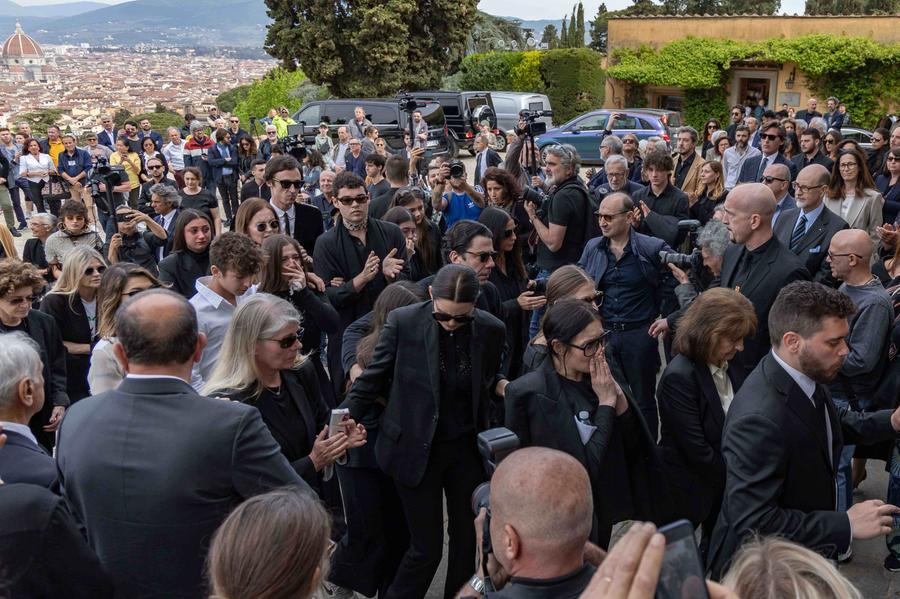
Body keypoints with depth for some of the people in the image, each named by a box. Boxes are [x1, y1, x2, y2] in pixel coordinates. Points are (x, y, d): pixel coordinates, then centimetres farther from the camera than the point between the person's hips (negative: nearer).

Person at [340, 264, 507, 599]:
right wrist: (345, 416, -17)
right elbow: (373, 378, -6)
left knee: (467, 538, 15)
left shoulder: (491, 330, -6)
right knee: (427, 547, 1)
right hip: (416, 448, -3)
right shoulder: (403, 322, -14)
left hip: (467, 447, 3)